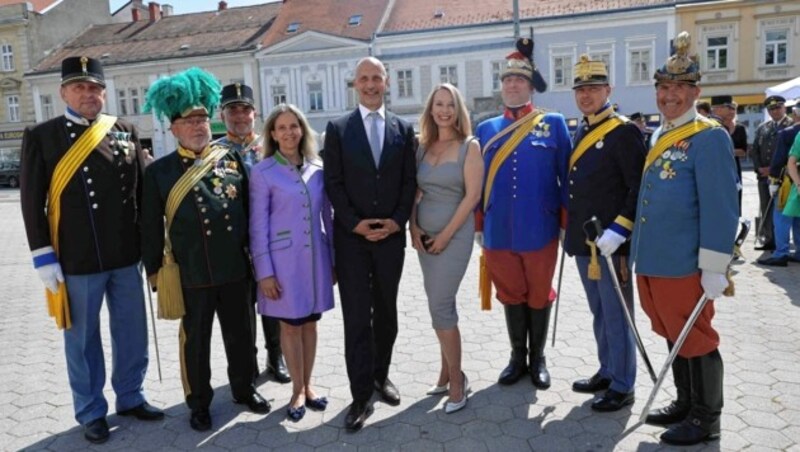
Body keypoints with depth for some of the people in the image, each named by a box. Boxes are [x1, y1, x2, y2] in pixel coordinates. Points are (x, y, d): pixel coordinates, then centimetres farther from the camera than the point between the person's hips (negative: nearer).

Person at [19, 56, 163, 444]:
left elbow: (144, 190, 10)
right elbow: (32, 201, -4)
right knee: (83, 339, 9)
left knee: (132, 333, 13)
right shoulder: (41, 136, -2)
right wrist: (44, 257, -8)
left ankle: (130, 397, 33)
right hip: (76, 262, -3)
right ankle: (91, 412, 27)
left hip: (126, 257, 3)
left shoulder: (126, 133, 7)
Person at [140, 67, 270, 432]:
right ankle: (199, 402, 29)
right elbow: (151, 226, 2)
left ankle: (244, 388, 35)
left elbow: (250, 209, 9)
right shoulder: (160, 171, -2)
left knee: (241, 334, 15)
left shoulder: (232, 160, 4)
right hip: (190, 274, -2)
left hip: (236, 269, 2)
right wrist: (154, 269, 2)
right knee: (196, 340, 11)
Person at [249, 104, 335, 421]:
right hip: (283, 258, -3)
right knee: (290, 324, 7)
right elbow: (258, 225, -6)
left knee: (310, 322, 12)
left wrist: (335, 258, 9)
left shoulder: (318, 168, 5)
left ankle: (308, 385, 27)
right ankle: (298, 390, 23)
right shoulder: (263, 172, -5)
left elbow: (327, 216, 9)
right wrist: (264, 271, -10)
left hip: (315, 256, 3)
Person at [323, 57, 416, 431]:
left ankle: (381, 375, 32)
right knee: (356, 318, -1)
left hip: (391, 235, 2)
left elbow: (409, 181, 5)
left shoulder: (403, 129, 8)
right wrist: (355, 223, -12)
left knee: (386, 312, 13)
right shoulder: (338, 129, 2)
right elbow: (333, 183, -2)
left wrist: (397, 221, -8)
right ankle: (361, 395, 8)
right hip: (351, 237, -2)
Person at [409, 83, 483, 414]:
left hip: (455, 234, -5)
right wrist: (413, 227, -1)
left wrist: (446, 235, -13)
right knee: (441, 305, 12)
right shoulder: (423, 147, 9)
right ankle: (448, 372, 24)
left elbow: (473, 195, -11)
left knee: (440, 306, -8)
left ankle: (456, 379, 8)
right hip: (425, 236, 5)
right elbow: (414, 191, 11)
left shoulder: (469, 146, -5)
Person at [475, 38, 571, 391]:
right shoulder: (485, 129, 8)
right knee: (511, 294, 13)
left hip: (540, 230, -2)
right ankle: (517, 358, 29)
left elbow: (567, 175, 1)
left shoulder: (553, 124, 1)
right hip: (498, 232, 2)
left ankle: (538, 360, 28)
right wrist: (478, 226, 8)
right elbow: (478, 180, 10)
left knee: (539, 295, 11)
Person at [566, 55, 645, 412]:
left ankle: (622, 386, 17)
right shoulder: (580, 134, 14)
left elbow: (640, 189, -16)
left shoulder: (624, 132, -10)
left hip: (610, 244, -8)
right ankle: (606, 372, 34)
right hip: (583, 242, 8)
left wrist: (618, 231, -22)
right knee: (599, 313, 19)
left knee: (616, 314, 3)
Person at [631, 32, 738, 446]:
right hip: (652, 261, 8)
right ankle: (685, 404, 35)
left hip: (685, 265, -8)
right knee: (673, 336, 18)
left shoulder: (710, 137, -11)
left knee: (696, 340, 5)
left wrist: (714, 268, -18)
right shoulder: (659, 136, 13)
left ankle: (706, 419, 22)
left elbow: (721, 208, -16)